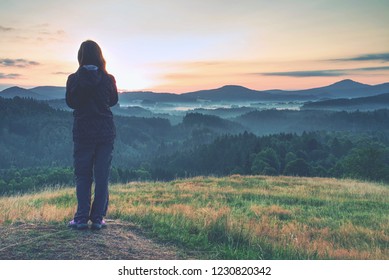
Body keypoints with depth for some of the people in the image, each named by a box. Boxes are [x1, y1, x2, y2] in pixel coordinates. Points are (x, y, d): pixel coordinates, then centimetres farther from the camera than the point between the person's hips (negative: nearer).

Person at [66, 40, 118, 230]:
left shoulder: (74, 79, -6)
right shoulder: (108, 79, -5)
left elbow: (70, 103, 8)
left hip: (82, 132, 0)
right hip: (106, 132, 1)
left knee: (82, 176, 9)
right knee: (102, 176, 6)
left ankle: (82, 219, 6)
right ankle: (98, 218, 8)